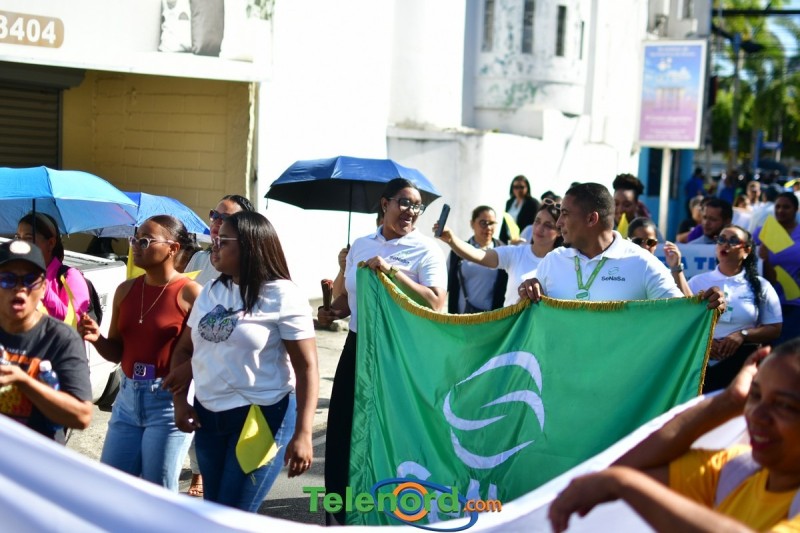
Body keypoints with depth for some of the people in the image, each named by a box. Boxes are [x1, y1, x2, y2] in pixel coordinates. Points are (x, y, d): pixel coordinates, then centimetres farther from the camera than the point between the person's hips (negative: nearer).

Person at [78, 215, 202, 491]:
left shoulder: (190, 293, -11)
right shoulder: (126, 290, 8)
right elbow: (116, 352, 15)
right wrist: (96, 337, -5)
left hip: (169, 401, -6)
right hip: (128, 398, 6)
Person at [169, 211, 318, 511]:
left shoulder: (282, 297, -11)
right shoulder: (210, 292, 9)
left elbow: (307, 366, -14)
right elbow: (184, 349, 16)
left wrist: (303, 434, -20)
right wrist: (180, 401, 1)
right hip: (208, 415, 7)